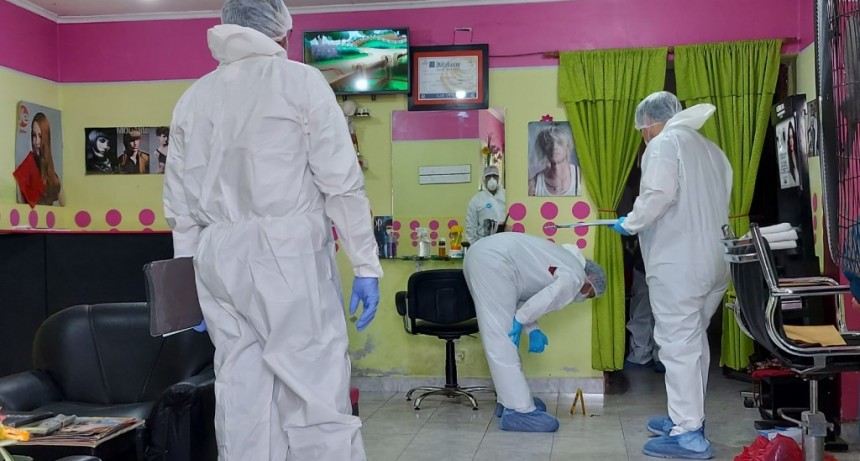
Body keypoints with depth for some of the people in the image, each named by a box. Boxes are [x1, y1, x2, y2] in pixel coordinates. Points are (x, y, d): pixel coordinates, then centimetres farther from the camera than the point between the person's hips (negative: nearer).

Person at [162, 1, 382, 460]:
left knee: (241, 391, 8)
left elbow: (179, 206, 13)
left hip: (218, 259, 5)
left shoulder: (191, 98, 13)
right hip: (288, 253, -5)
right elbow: (342, 182, -5)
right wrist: (365, 264, -3)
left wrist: (193, 280, 20)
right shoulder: (301, 81, 0)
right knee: (315, 392, -3)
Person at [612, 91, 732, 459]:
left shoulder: (664, 143, -7)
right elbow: (718, 204, 17)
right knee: (694, 340, 18)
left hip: (678, 262, -9)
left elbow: (659, 194, -20)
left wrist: (630, 223, -6)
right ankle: (689, 417, 28)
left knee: (678, 344, -5)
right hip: (713, 259, 9)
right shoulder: (710, 149, 18)